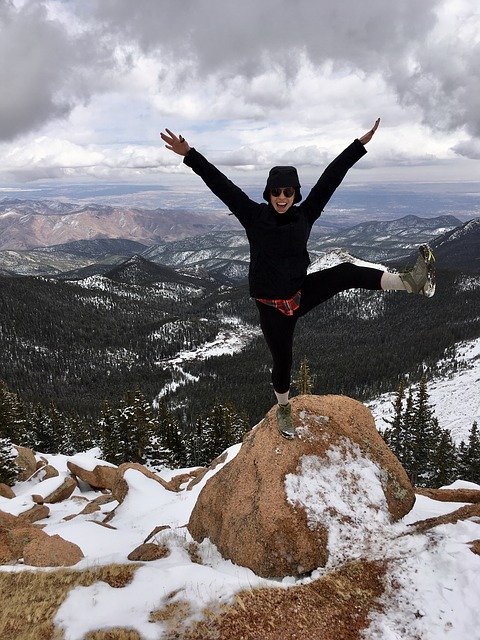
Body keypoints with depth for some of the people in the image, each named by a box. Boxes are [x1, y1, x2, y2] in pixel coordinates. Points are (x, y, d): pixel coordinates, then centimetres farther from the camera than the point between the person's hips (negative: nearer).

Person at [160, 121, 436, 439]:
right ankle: (284, 409, 37)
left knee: (347, 272, -18)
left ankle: (412, 281, -22)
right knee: (283, 361, 10)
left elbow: (330, 177, -4)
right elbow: (220, 183, -15)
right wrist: (190, 155, -18)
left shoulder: (304, 215, -4)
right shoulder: (255, 216, -11)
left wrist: (360, 145, -1)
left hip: (302, 293, 2)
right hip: (272, 307, -2)